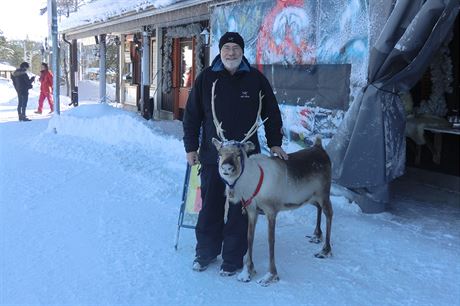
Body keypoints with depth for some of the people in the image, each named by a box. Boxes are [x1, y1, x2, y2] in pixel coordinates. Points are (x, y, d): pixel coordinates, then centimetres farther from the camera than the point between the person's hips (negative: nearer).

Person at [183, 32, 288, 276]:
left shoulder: (255, 79, 2)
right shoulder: (206, 78, 2)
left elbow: (271, 113, 10)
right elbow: (192, 115, 6)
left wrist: (275, 144, 7)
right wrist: (191, 147, 3)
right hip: (211, 155, 1)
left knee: (239, 210, 5)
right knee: (210, 207, 9)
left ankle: (233, 258, 19)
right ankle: (205, 252, 27)